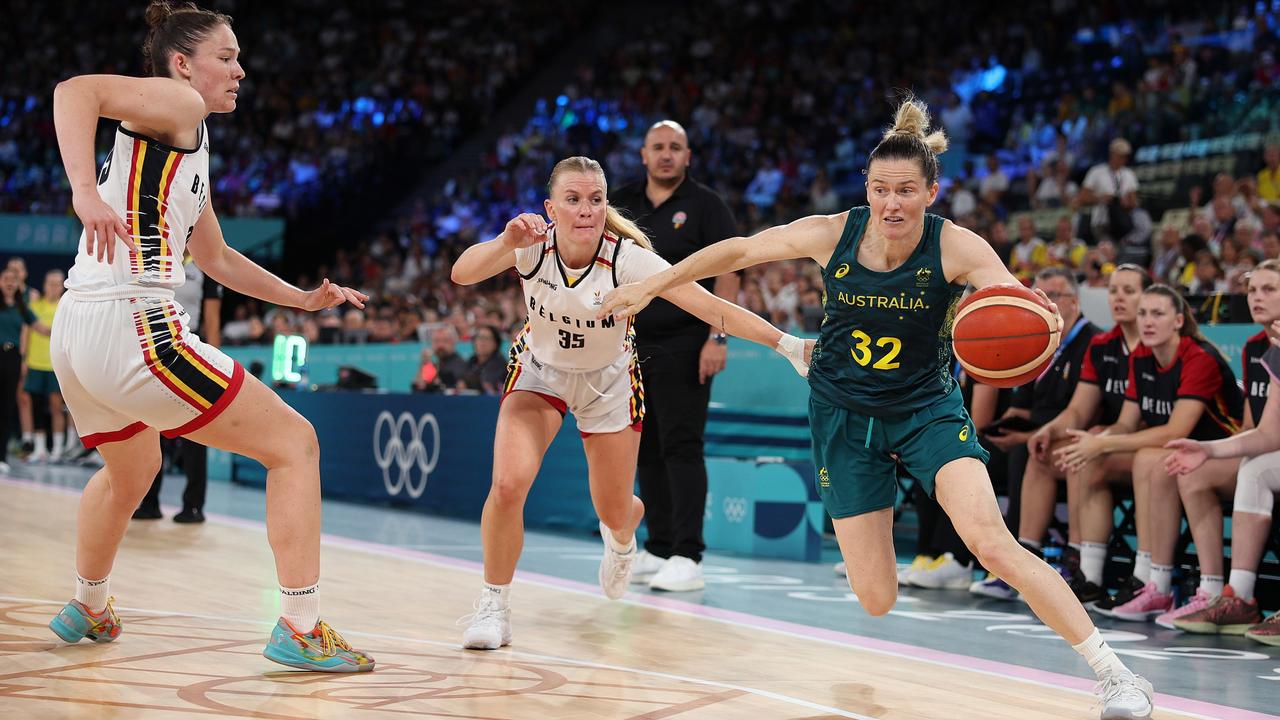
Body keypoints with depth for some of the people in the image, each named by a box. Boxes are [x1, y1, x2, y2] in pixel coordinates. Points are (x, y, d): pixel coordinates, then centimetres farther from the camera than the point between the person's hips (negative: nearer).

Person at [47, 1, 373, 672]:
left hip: (75, 332, 10)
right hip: (134, 325, -10)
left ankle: (87, 609, 51)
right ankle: (301, 629, -6)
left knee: (131, 466, 37)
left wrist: (301, 298, 35)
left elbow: (215, 257, 36)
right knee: (294, 444, -3)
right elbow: (75, 89, -20)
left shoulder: (190, 150, 26)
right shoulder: (180, 104, -1)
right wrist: (86, 192, -33)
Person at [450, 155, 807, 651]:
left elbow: (714, 307, -35)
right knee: (508, 484, -22)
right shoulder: (532, 244, -24)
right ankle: (493, 605, 0)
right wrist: (506, 244, -58)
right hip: (539, 371, 0)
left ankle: (619, 540, 50)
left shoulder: (627, 257, -29)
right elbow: (462, 273, -39)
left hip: (608, 380, 0)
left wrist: (786, 344, -45)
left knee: (616, 516, 8)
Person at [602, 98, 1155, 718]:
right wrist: (650, 286, 2)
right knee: (876, 600, -3)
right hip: (843, 416, 2)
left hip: (927, 408, -1)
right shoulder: (831, 234, -16)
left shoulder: (957, 248, -20)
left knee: (990, 541, -24)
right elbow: (739, 251, -2)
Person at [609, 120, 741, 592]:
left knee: (681, 447, -9)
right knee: (646, 450, 10)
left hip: (684, 345, -5)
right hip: (633, 345, 5)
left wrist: (717, 337, -15)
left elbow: (727, 272, -7)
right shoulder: (622, 204, 11)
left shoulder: (704, 204, -2)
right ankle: (657, 549, 19)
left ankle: (687, 557, -7)